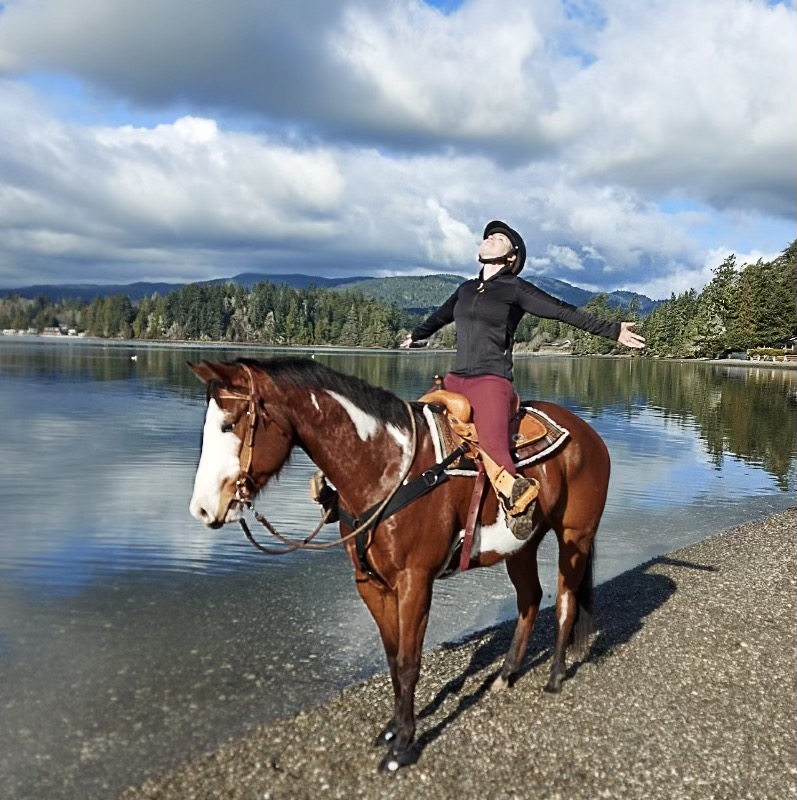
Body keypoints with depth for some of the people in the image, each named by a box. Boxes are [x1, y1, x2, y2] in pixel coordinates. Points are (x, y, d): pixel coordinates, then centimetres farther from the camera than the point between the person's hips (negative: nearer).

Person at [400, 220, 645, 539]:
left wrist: (613, 331, -7)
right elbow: (440, 316, 38)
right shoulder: (466, 289, 19)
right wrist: (415, 334, 55)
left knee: (494, 449, -30)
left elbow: (565, 312, -2)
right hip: (456, 379, 7)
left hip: (491, 381, -7)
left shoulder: (515, 289, 2)